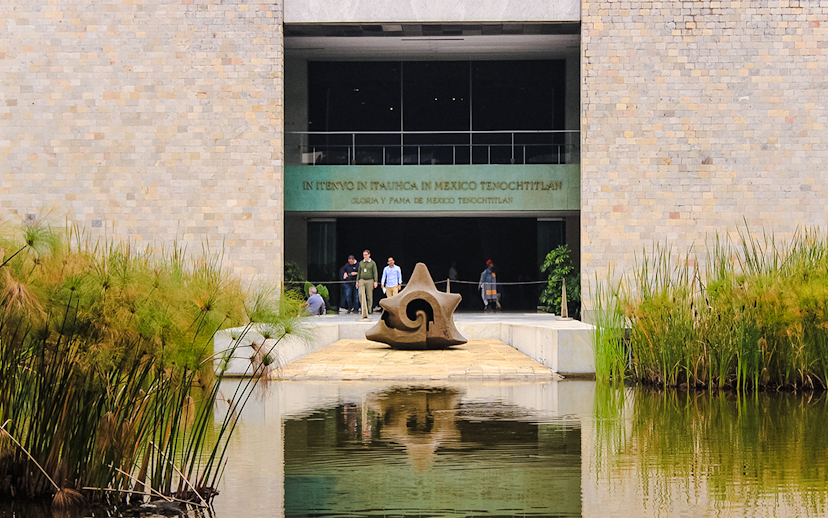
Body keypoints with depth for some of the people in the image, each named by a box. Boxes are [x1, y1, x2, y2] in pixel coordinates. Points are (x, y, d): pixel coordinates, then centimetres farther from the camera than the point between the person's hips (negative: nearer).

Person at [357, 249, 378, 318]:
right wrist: (357, 281, 9)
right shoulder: (361, 263, 10)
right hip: (362, 280, 2)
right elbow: (359, 272, 15)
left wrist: (376, 281, -15)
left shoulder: (372, 263, 0)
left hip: (369, 281, -2)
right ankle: (364, 308, -12)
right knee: (361, 294, -19)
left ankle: (369, 309, 12)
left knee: (369, 296, 0)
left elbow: (375, 273, -4)